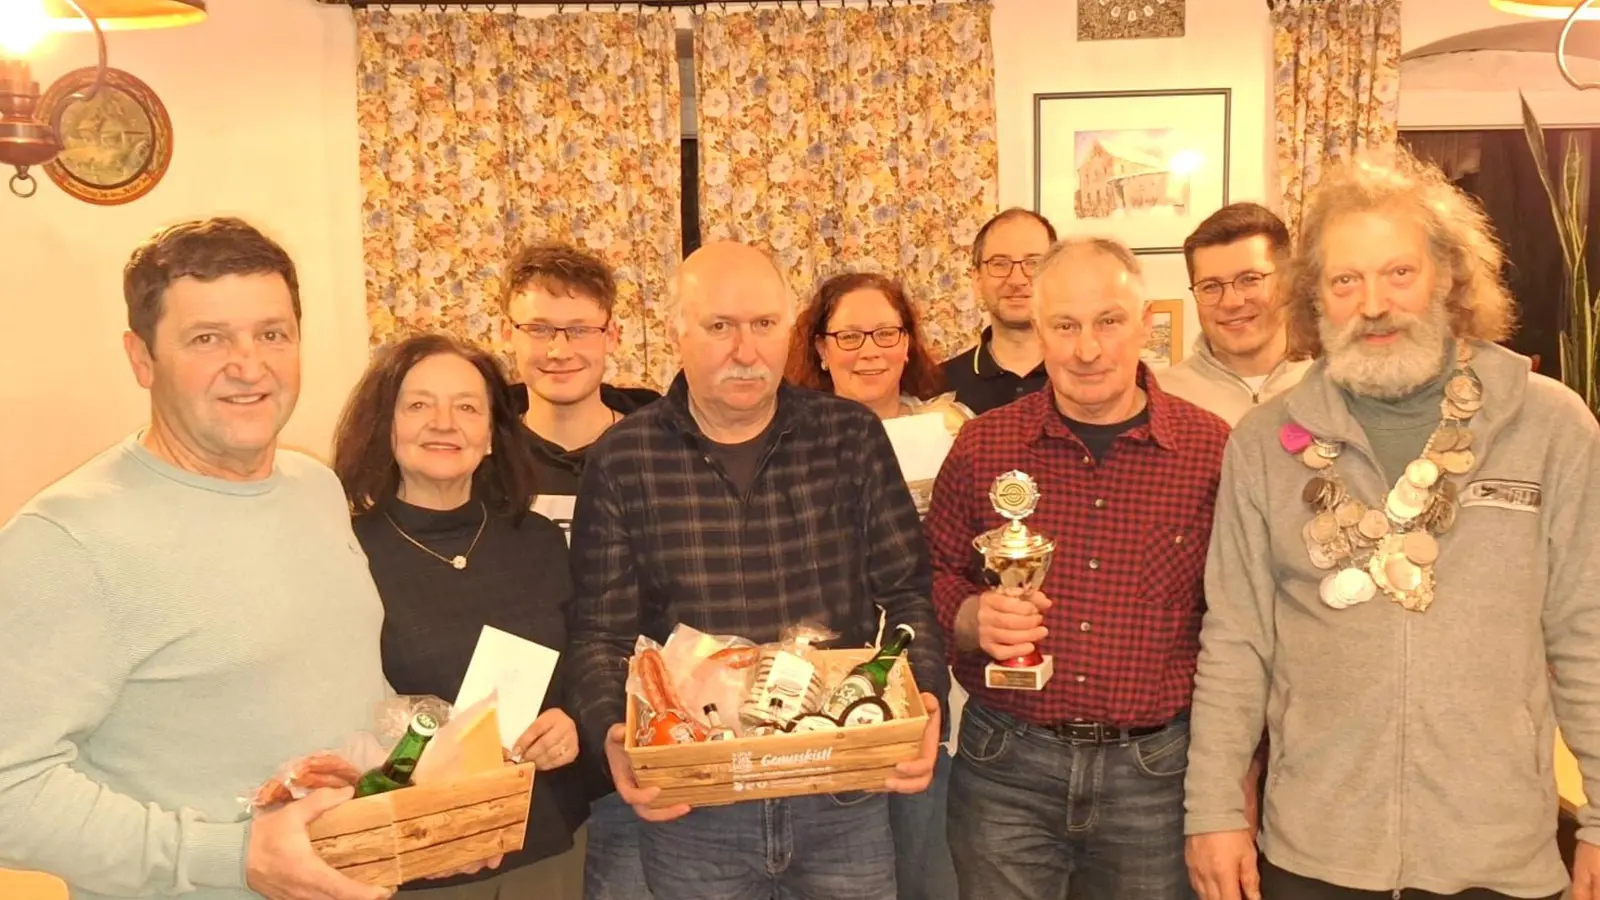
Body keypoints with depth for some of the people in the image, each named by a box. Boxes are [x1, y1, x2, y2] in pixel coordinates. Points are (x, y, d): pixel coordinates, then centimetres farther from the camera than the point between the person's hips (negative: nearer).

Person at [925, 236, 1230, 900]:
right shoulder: (982, 445, -1)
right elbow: (933, 581, 7)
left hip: (1155, 775, 0)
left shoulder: (1212, 448, -4)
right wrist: (973, 618, -14)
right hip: (1005, 769, 1)